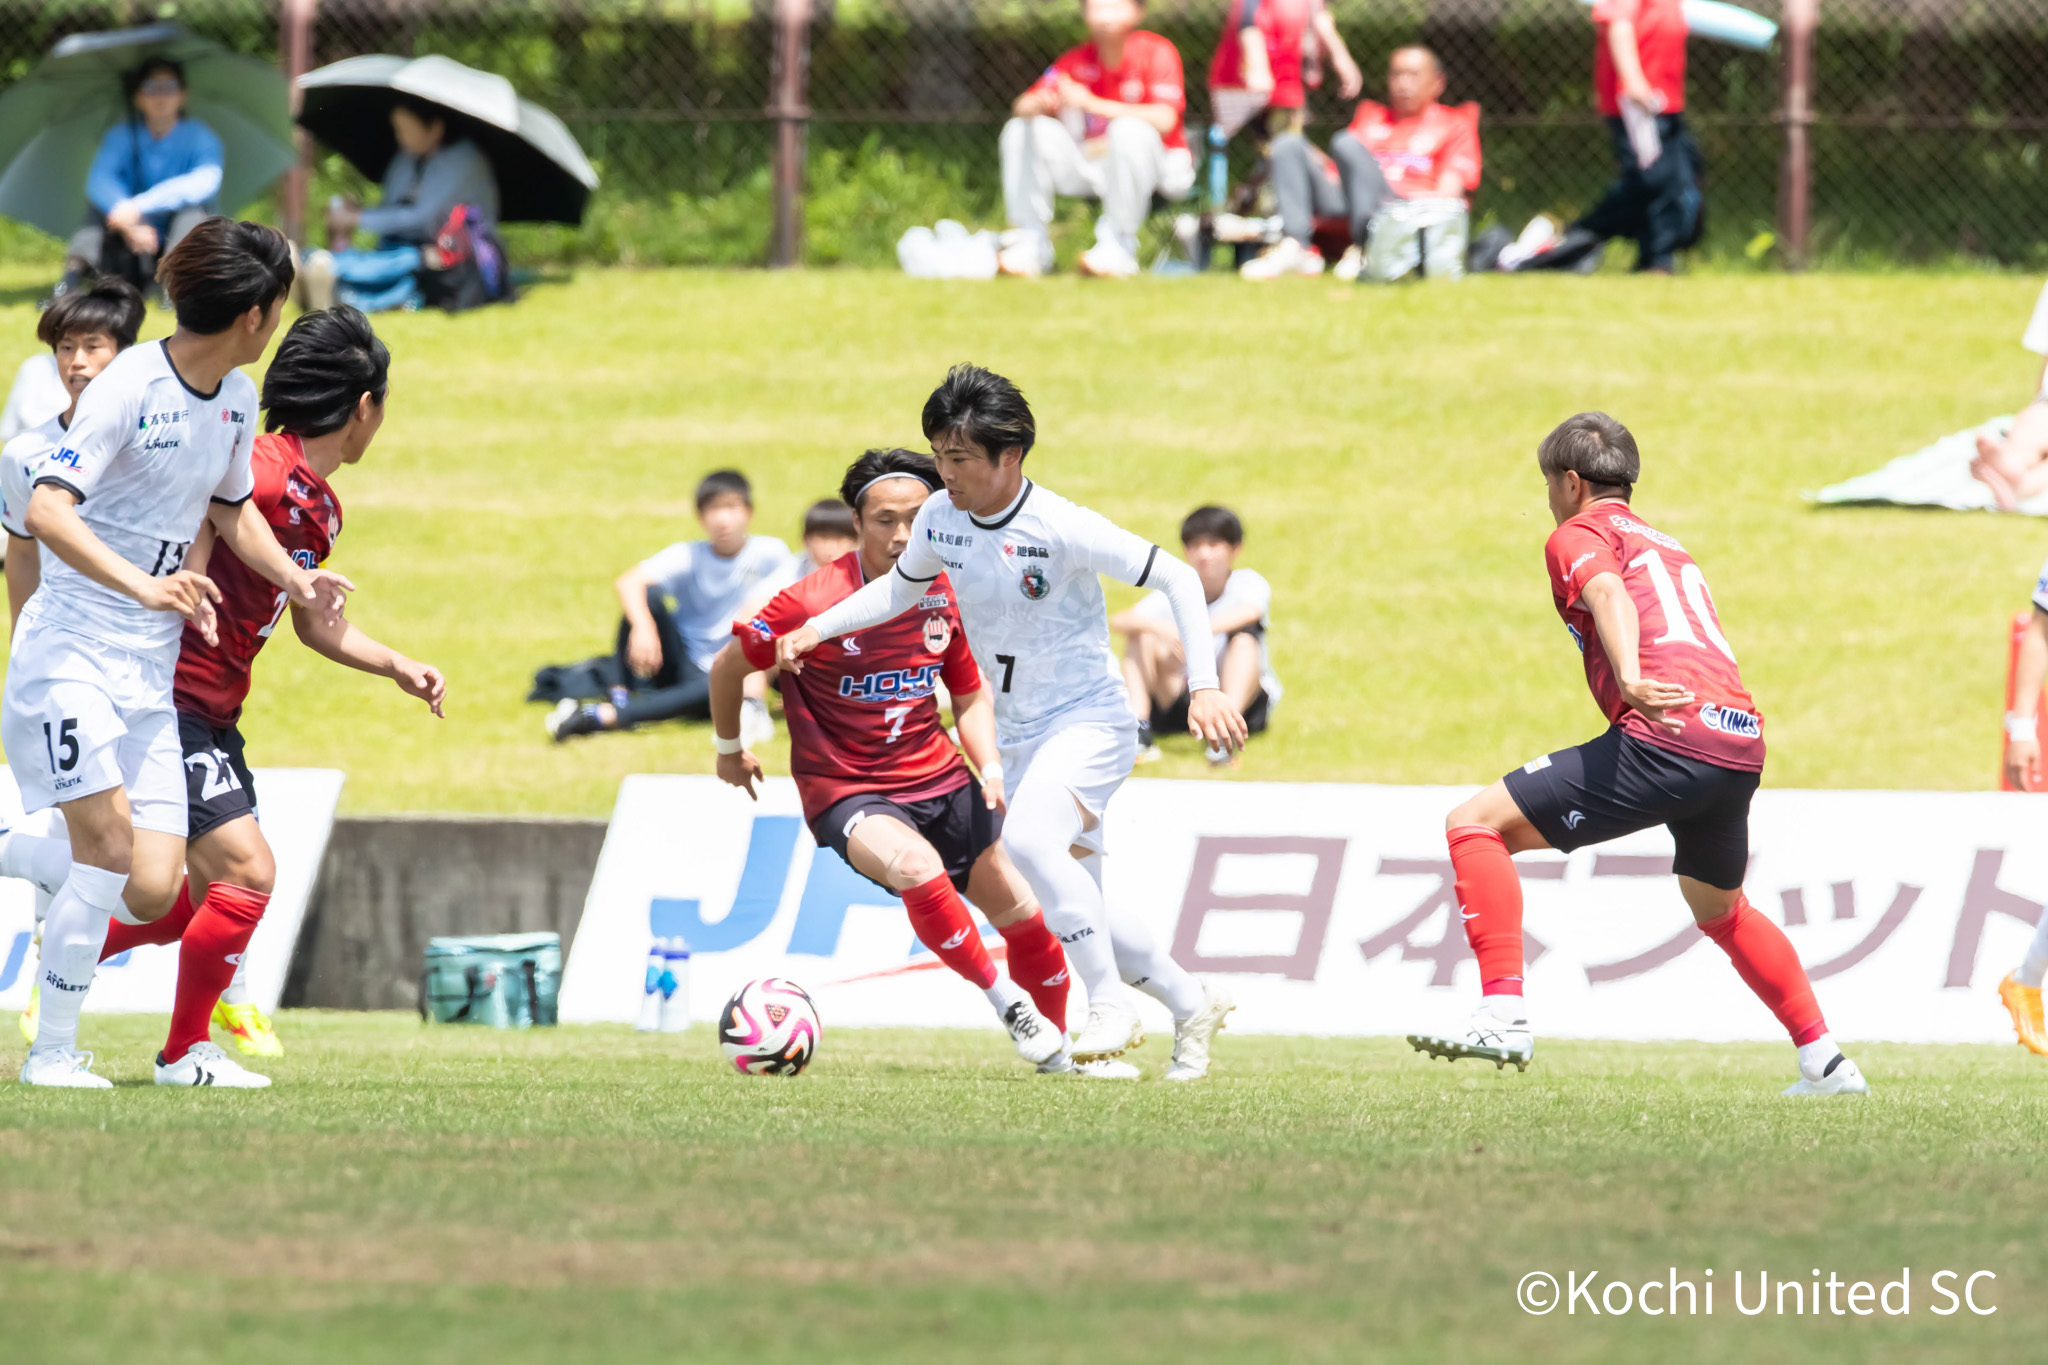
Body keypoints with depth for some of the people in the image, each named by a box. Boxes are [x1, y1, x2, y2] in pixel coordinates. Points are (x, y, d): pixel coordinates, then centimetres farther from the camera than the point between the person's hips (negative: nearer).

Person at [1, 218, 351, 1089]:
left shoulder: (236, 397, 8)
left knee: (151, 893, -4)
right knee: (110, 847, -18)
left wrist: (295, 578, 10)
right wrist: (143, 586, -39)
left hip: (150, 671, 7)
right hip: (71, 650, -7)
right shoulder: (129, 387, -16)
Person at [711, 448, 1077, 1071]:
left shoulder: (944, 594, -2)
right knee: (916, 866, -36)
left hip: (938, 777, 5)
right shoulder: (811, 602, -18)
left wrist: (993, 771, -4)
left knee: (1026, 915, 7)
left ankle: (1058, 1048, 32)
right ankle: (1004, 998, -18)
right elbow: (728, 665, -3)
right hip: (844, 790, -5)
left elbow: (971, 697, 13)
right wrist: (731, 750, 12)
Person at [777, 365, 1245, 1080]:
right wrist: (819, 627, 6)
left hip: (1089, 720, -7)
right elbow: (902, 587, 19)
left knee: (1028, 838, -32)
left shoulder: (1062, 529, -21)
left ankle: (1110, 1005, -22)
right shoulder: (940, 520, -2)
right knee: (1077, 907, 7)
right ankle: (1192, 1004, 26)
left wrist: (1203, 686, -24)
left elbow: (1179, 579, -17)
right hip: (1020, 736, 7)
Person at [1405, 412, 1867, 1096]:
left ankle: (1503, 1014, -19)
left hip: (1667, 735, -8)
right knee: (1720, 909, 33)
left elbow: (1607, 591, -13)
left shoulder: (1577, 535, 9)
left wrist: (1630, 680, -30)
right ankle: (1825, 1061, 34)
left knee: (1476, 823, -4)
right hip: (1743, 746, 8)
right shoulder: (1670, 547, 33)